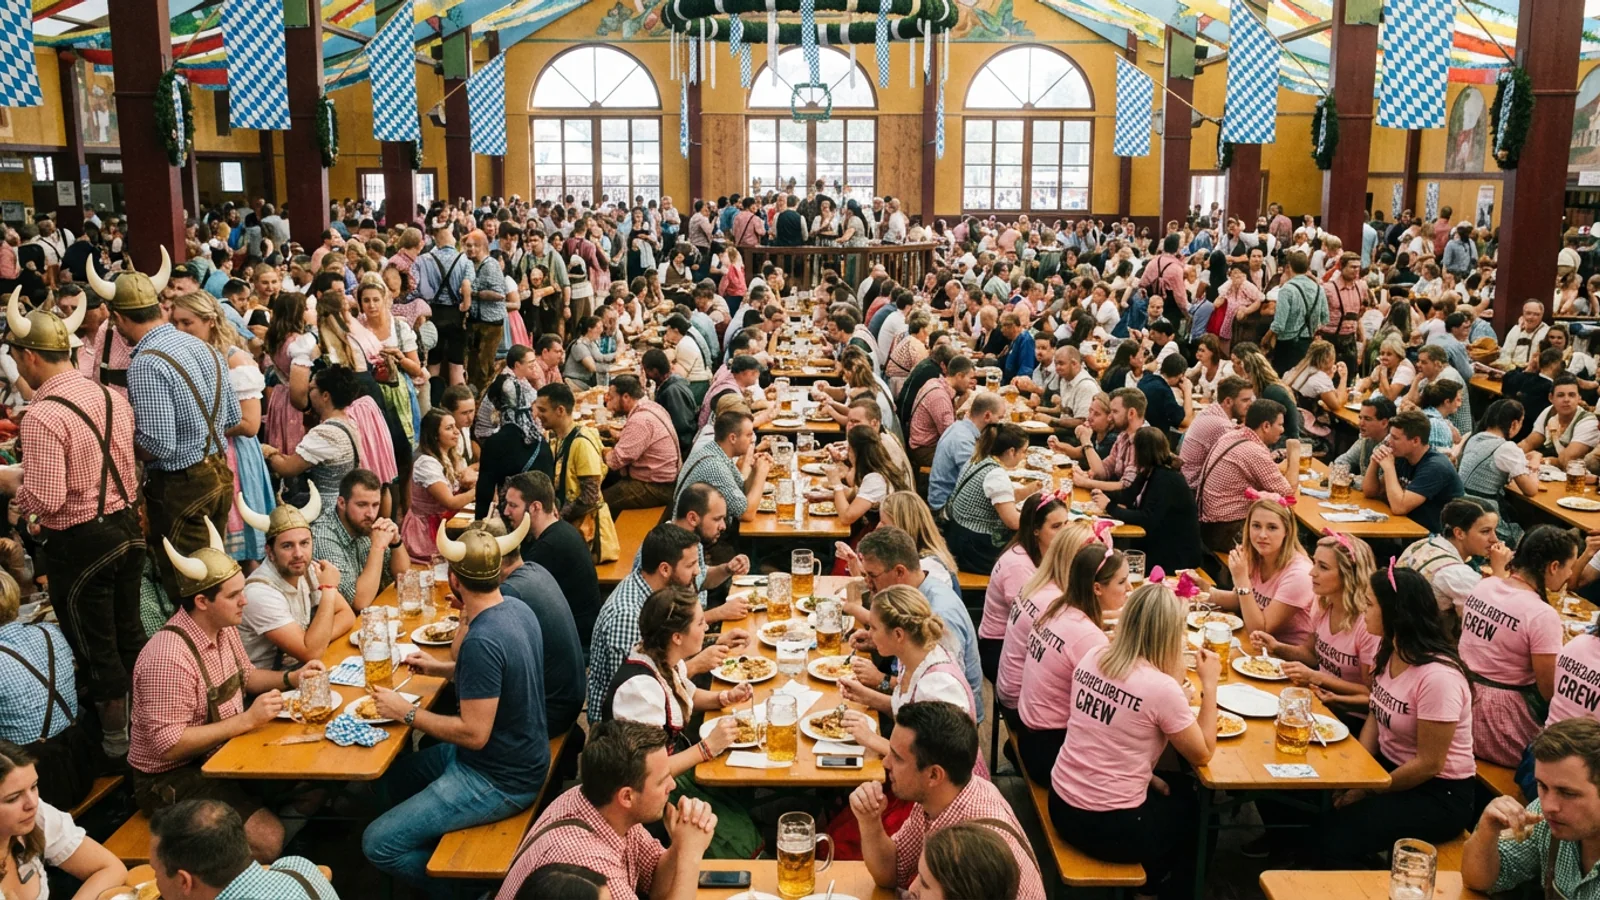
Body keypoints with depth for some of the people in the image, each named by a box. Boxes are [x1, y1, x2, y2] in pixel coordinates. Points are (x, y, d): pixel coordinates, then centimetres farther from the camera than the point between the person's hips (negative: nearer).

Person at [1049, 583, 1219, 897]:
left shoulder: (1091, 660, -3)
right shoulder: (1161, 687, -22)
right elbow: (1203, 754, -6)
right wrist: (1209, 684, -3)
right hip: (1109, 826, -6)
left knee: (1177, 786, 30)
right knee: (1195, 806, 25)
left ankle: (1151, 871, 44)